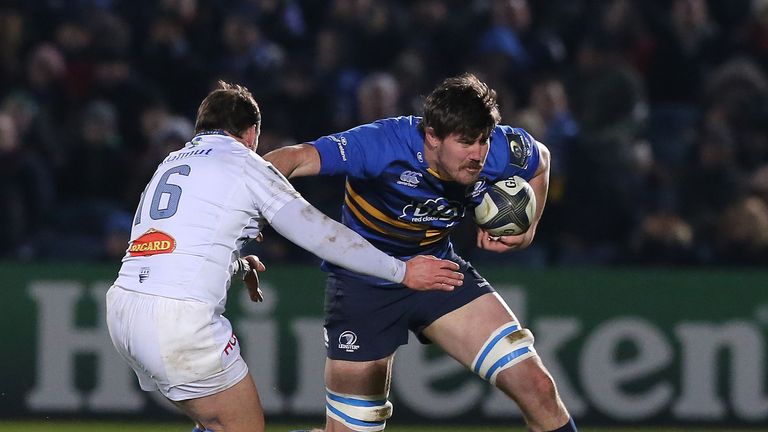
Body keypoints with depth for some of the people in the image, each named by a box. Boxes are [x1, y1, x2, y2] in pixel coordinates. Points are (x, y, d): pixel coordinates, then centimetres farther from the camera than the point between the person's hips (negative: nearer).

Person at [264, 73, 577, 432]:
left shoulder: (501, 150, -17)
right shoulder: (384, 146, -31)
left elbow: (540, 159, 8)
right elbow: (295, 159, -41)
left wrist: (525, 231, -2)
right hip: (362, 287, -4)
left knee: (538, 389, -11)